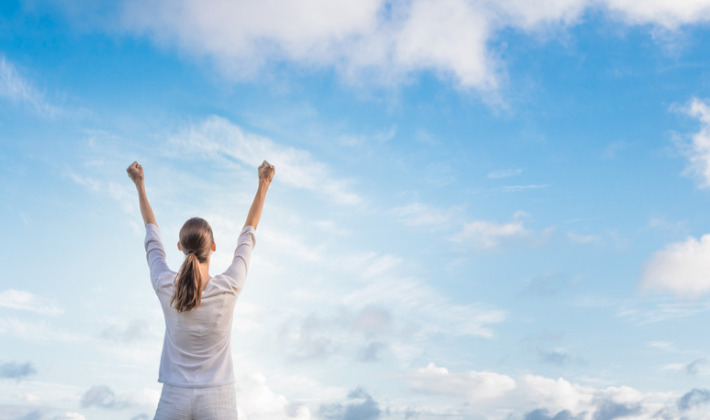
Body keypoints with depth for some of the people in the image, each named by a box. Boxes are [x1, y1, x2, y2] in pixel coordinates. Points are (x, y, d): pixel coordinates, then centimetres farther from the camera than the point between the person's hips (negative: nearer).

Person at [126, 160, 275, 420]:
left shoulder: (165, 288, -11)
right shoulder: (229, 288, -14)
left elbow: (152, 233, 6)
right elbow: (248, 234, 1)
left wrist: (140, 185, 20)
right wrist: (263, 185, 13)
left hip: (175, 398, 1)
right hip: (218, 399, -1)